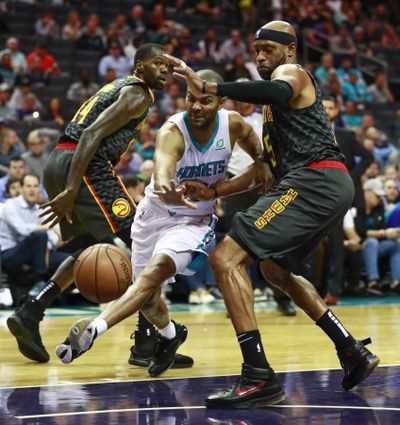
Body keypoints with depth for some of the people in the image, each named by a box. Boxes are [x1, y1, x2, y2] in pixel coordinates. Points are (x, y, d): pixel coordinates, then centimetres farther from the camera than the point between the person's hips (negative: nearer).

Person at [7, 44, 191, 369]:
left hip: (57, 163, 10)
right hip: (84, 167, -10)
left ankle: (29, 316, 14)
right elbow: (92, 135, -18)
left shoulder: (120, 87, 26)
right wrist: (71, 191, -24)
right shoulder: (138, 95, -4)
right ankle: (148, 343, -10)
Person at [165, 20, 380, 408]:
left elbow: (279, 92, -28)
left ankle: (259, 377, -25)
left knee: (226, 258, -17)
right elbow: (271, 167, 34)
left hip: (314, 180, -11)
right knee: (274, 268, 32)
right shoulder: (276, 99, 30)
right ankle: (352, 352, 28)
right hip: (331, 185, 11)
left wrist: (207, 87, -33)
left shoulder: (290, 72, -1)